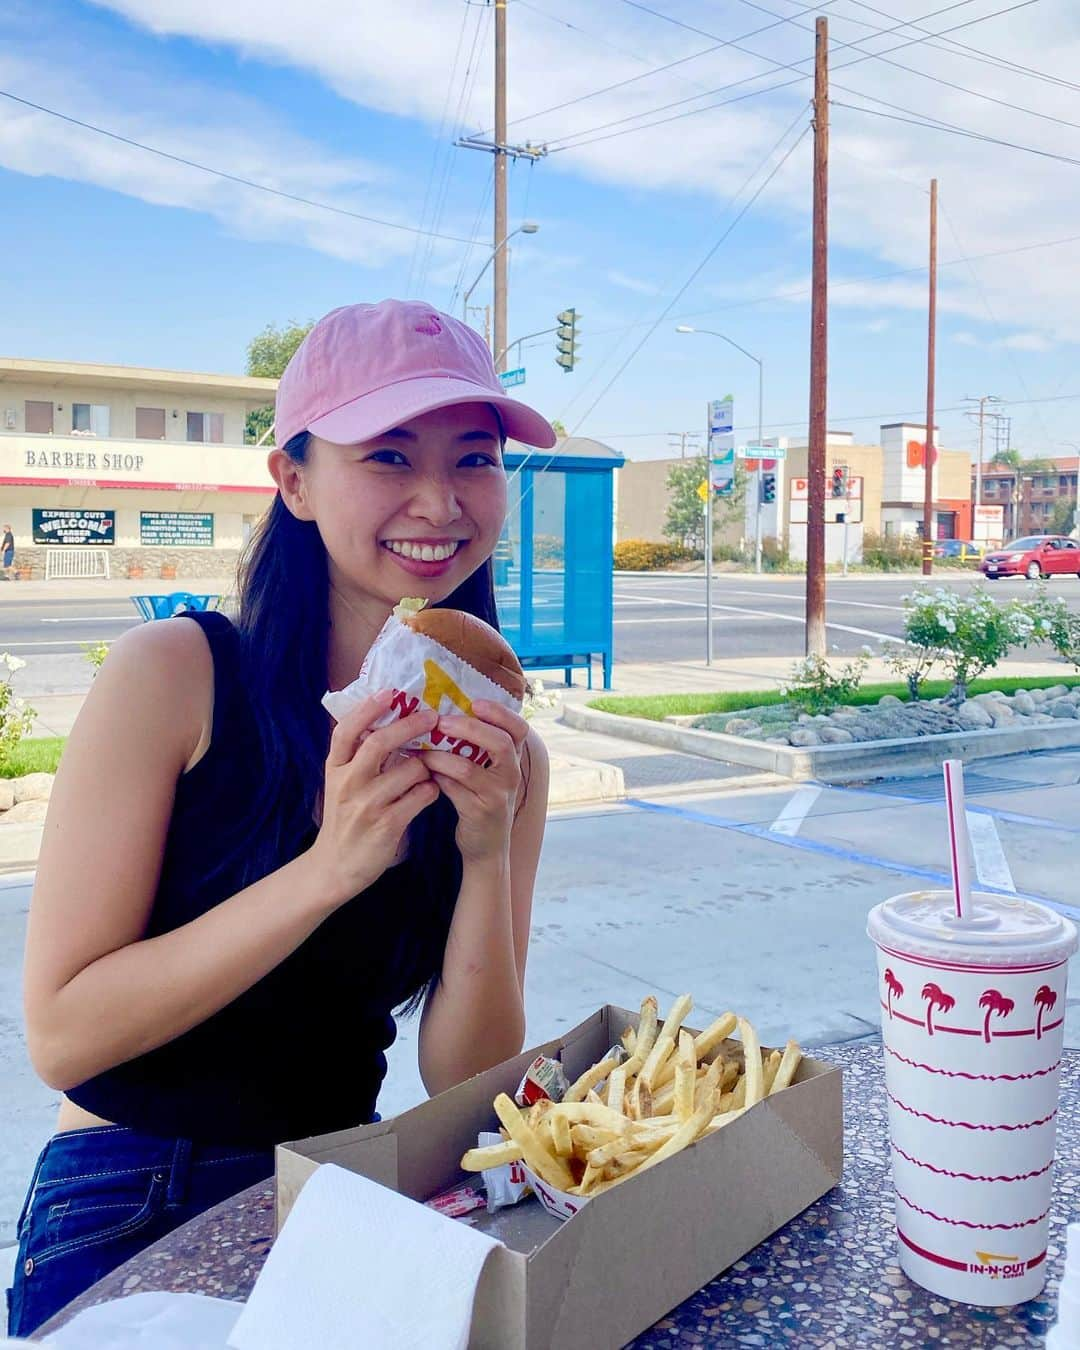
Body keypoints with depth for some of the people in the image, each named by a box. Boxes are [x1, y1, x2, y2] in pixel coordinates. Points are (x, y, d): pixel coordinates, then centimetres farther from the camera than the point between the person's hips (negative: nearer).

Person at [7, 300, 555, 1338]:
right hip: (129, 1218, -2)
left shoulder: (500, 751, -4)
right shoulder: (173, 673, -15)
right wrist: (330, 868, -26)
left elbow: (463, 1081, -5)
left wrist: (488, 856, -20)